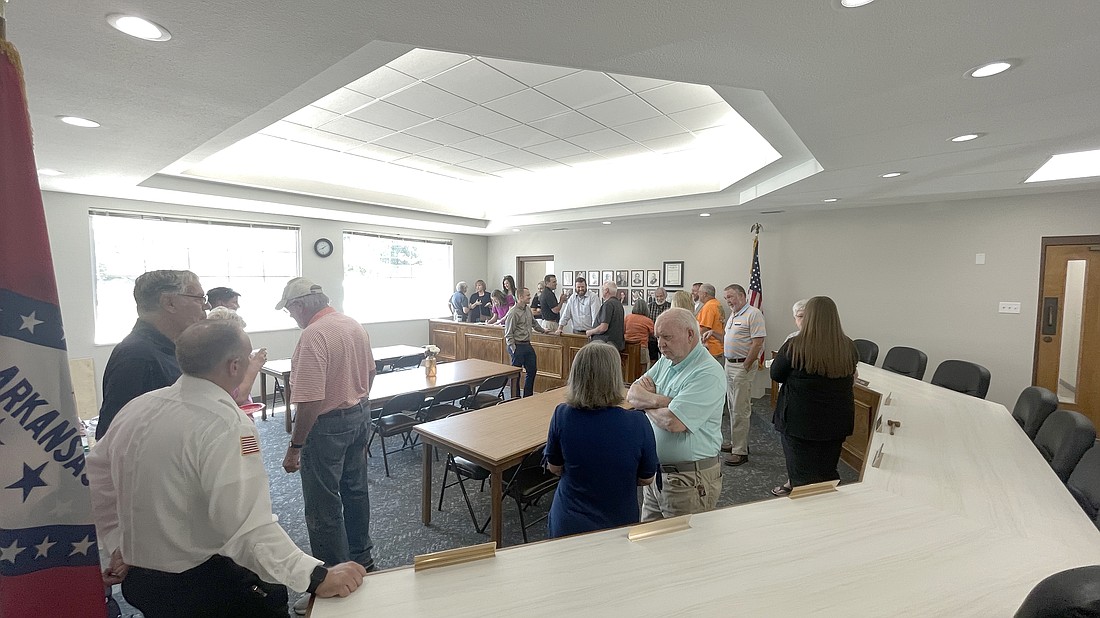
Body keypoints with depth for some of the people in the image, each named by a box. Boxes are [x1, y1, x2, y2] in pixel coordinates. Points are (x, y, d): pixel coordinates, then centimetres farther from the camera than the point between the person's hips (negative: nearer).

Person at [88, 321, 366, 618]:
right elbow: (248, 527, -34)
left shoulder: (137, 406, -4)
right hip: (201, 586, -7)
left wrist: (115, 545, 18)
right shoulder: (227, 426, -28)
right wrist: (317, 577, -30)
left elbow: (96, 475, 10)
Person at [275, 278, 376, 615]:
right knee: (355, 490, 22)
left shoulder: (313, 336, -23)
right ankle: (361, 559, 39)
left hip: (328, 425, -9)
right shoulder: (355, 325, 2)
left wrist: (294, 447, -15)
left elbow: (311, 401, -25)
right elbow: (370, 372, 13)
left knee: (323, 507, 6)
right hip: (360, 415, 9)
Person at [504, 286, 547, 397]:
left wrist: (542, 330, 38)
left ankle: (528, 396, 27)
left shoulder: (528, 309, 9)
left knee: (532, 370, 14)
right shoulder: (513, 312, -16)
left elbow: (534, 323, 29)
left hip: (527, 345, 9)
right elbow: (508, 334, -16)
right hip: (518, 346, -9)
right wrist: (513, 349, -20)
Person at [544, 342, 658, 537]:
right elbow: (646, 479, -8)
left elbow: (554, 468, -4)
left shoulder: (562, 415, -21)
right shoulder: (638, 424, -24)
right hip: (620, 523, -1)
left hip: (568, 525, 1)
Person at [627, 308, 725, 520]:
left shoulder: (708, 373, -20)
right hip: (655, 471, 8)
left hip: (688, 479, -8)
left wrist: (646, 402, -9)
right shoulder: (666, 360, 7)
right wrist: (660, 400, -18)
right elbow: (632, 394, 1)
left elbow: (673, 422, -27)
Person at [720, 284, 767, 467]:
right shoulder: (733, 315, 15)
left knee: (740, 410, -4)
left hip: (743, 365, -9)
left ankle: (741, 451, 3)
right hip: (729, 364, 9)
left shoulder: (753, 314, -14)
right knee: (733, 408, 16)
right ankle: (736, 443, 29)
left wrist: (745, 367, -18)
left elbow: (757, 343, -19)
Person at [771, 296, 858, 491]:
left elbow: (775, 374, -5)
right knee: (828, 474, 21)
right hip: (836, 423, 4)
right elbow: (850, 378, 10)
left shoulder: (794, 346, -19)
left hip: (799, 422, -4)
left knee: (802, 477, 9)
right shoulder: (849, 347, -7)